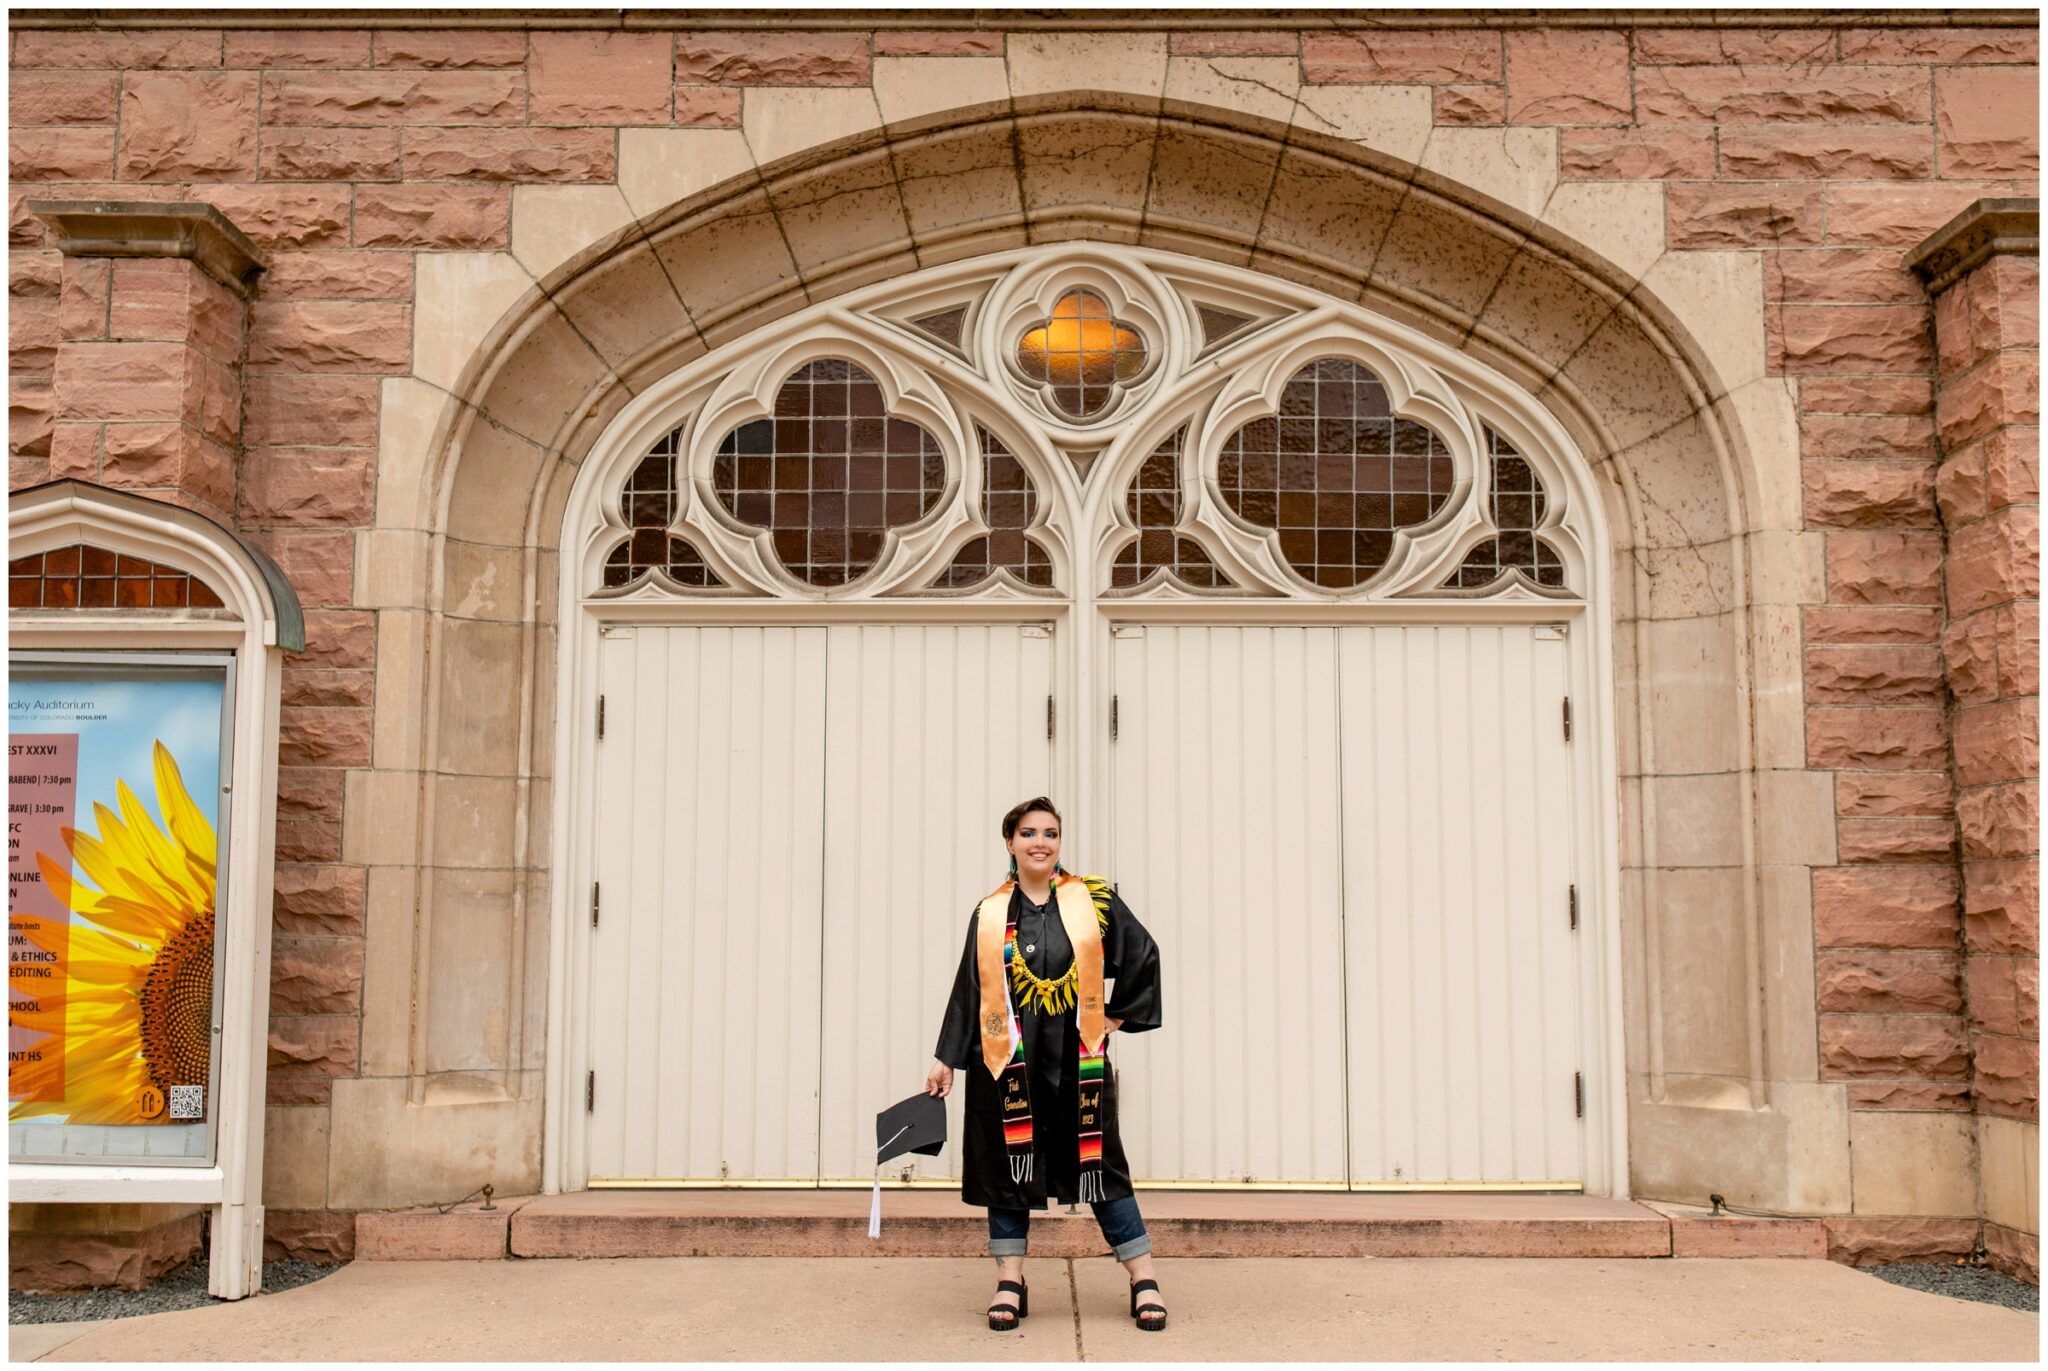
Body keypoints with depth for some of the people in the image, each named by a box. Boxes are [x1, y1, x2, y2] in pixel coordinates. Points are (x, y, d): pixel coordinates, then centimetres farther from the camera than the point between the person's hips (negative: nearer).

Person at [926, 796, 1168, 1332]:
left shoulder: (1093, 900, 1)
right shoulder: (990, 913, 4)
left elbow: (1144, 956, 8)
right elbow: (968, 989, 7)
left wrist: (1119, 1016, 5)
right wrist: (946, 1059, 5)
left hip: (1076, 1061, -1)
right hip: (1007, 1062, 1)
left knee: (1100, 1163, 2)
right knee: (1007, 1166, 5)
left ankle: (1144, 1280, 11)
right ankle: (1010, 1284, 15)